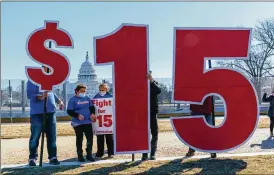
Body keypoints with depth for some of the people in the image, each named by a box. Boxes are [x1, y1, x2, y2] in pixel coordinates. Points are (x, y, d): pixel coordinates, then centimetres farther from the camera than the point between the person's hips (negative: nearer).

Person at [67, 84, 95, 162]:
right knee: (79, 139, 3)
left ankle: (89, 154, 12)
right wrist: (77, 115, -20)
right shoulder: (73, 99, -4)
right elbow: (69, 111, -8)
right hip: (78, 123, -4)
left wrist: (92, 113, 2)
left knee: (90, 138, 0)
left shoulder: (87, 98, 12)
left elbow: (91, 107, 22)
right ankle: (80, 156, 14)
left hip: (88, 122, 4)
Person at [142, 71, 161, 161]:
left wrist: (151, 80, -28)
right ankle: (144, 154, 7)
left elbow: (158, 90, -20)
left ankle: (153, 153, 14)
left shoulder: (154, 84, 2)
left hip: (152, 113, 1)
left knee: (154, 134, 5)